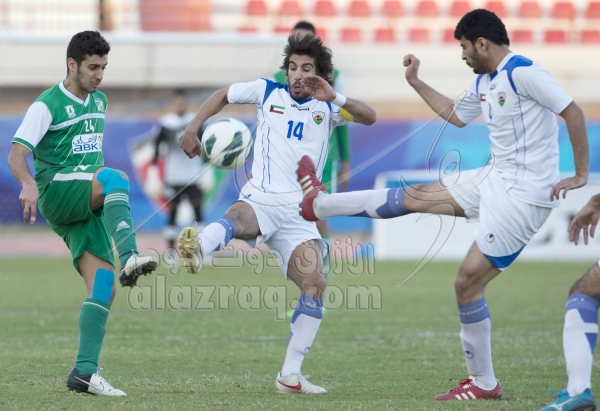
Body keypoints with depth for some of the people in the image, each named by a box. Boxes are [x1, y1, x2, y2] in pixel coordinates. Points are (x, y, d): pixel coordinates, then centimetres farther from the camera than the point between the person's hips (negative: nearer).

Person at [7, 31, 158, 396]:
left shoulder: (100, 102, 17)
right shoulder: (47, 105, -6)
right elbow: (17, 153, -15)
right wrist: (29, 184, -35)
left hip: (87, 207, 7)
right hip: (56, 193, -7)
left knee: (105, 288, -10)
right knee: (116, 178, -35)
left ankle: (85, 371, -10)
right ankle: (129, 257, -51)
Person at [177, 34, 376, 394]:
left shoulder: (327, 108, 9)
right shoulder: (268, 92, 10)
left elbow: (369, 117, -8)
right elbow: (223, 96, 24)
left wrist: (335, 98, -24)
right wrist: (193, 128, 10)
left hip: (298, 215, 2)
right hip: (260, 200, -2)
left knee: (315, 285, -13)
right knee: (238, 218, -39)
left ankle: (290, 375, -5)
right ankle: (197, 249, -74)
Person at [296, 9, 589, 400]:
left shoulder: (523, 72, -18)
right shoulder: (484, 82, 12)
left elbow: (573, 112, -21)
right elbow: (455, 115, 31)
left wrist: (581, 175, -20)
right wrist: (416, 83, 27)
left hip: (525, 194, -9)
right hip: (496, 178, 9)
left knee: (468, 281, -7)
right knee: (415, 196, 12)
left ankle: (484, 383, 3)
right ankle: (319, 204, 25)